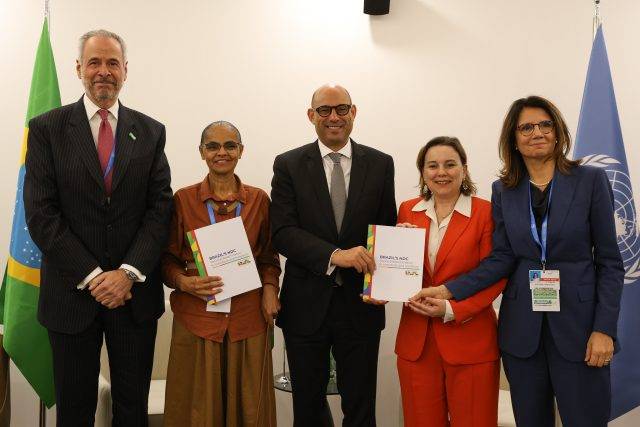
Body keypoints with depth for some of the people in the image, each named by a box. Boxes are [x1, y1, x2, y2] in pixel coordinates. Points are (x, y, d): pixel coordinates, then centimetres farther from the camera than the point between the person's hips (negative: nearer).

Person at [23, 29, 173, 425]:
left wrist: (128, 272, -13)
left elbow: (160, 209, 0)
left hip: (136, 293, 2)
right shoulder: (47, 128, 0)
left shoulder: (151, 132, 5)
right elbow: (40, 213, -7)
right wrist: (92, 276, -13)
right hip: (72, 292, -1)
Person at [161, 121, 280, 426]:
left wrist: (270, 288, -5)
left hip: (248, 318, 1)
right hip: (197, 318, -1)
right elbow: (168, 259, 5)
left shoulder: (259, 199, 6)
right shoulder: (183, 199, 1)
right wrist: (184, 282, -14)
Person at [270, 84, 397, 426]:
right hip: (306, 305, 0)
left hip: (361, 304, 1)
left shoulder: (380, 164, 4)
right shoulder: (288, 165, 0)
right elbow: (282, 232, -10)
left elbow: (388, 230, 5)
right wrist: (334, 255, -24)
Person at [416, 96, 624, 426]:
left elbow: (609, 261, -2)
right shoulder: (503, 191, 6)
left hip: (577, 322, -2)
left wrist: (604, 329, -10)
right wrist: (448, 290, -12)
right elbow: (501, 259, 0)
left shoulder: (590, 180, -2)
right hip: (522, 326, 3)